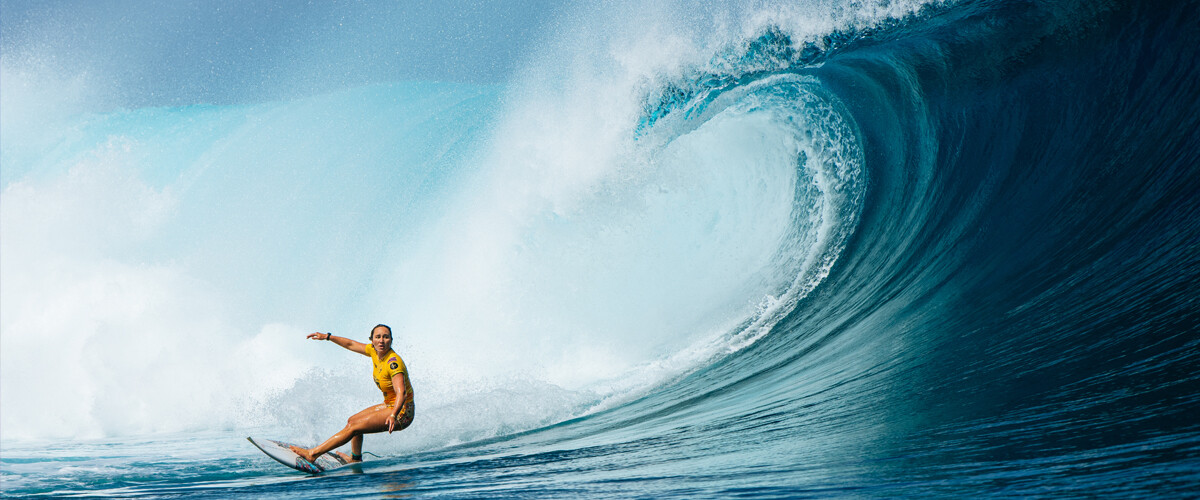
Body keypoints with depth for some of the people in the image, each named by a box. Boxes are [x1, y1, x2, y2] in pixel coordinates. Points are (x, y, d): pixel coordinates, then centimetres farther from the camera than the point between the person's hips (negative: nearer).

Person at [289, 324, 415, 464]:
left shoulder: (393, 363, -25)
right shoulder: (374, 351, -1)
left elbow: (401, 393, -38)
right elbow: (351, 344, 16)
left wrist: (393, 416, -53)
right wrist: (327, 336, 19)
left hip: (402, 411, -9)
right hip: (390, 406, 9)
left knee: (353, 427, -14)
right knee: (352, 421, 21)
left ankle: (312, 454, -8)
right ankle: (355, 459, 38)